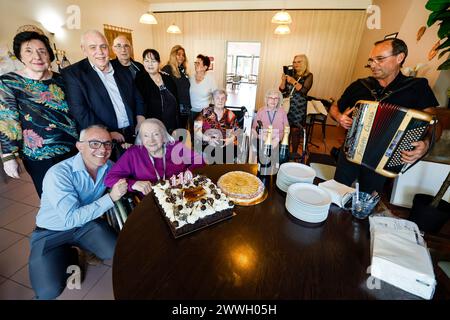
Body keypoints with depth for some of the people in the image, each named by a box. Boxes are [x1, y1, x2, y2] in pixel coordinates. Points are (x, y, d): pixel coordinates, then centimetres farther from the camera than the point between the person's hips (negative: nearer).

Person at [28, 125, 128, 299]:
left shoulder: (109, 166, -12)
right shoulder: (58, 174, -28)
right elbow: (71, 218, -30)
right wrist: (111, 198, -33)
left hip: (87, 222, 4)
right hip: (52, 232, -4)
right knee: (49, 291, -19)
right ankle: (68, 257, 13)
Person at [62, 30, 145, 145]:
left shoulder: (121, 69, 13)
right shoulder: (73, 74, 0)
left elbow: (137, 98, 16)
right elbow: (80, 113, -8)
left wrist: (140, 122, 1)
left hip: (133, 134, 3)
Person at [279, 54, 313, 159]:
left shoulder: (308, 76, 0)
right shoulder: (291, 74, 8)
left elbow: (304, 90, -14)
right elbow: (282, 90, 6)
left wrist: (293, 81, -20)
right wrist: (284, 80, -11)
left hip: (299, 108, -3)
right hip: (287, 105, 3)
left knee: (295, 131, 0)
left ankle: (294, 153, 15)